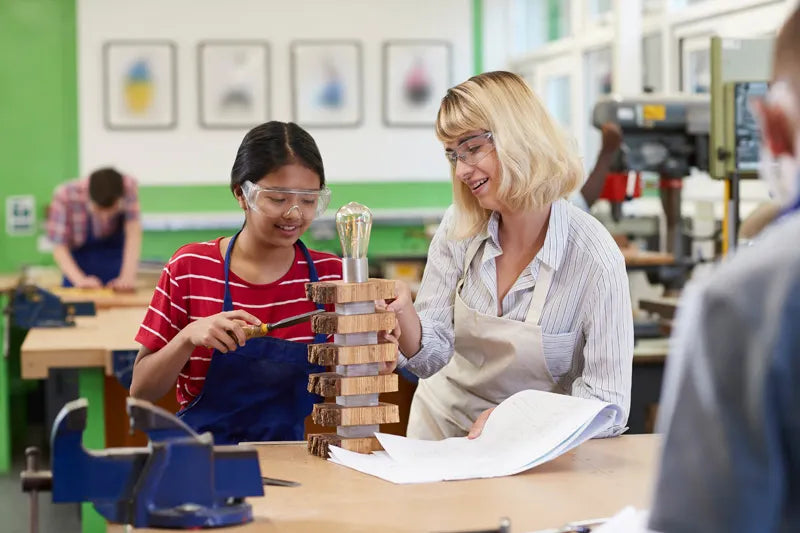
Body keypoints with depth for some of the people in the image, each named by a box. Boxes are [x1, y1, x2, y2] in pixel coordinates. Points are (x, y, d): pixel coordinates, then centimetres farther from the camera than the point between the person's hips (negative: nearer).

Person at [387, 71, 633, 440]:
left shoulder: (594, 257, -20)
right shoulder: (458, 228, -6)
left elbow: (607, 406, -19)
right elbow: (432, 357, -7)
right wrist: (404, 316, -27)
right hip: (445, 424, 1)